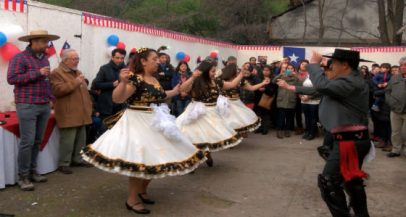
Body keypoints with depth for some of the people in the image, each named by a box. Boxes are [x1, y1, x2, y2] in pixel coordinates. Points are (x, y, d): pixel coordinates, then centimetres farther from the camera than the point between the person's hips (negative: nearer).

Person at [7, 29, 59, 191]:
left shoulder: (44, 59, 16)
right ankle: (23, 176, 3)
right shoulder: (20, 57, -7)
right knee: (27, 142, -7)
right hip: (27, 106, -7)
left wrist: (51, 98, 14)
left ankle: (32, 171, 21)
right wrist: (37, 73, -17)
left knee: (37, 141, 10)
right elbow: (11, 78, -15)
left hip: (44, 106, 7)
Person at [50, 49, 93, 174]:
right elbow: (57, 90, -20)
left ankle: (77, 160, 25)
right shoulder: (57, 73, -7)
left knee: (81, 139, 12)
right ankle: (63, 164, 2)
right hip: (68, 115, -8)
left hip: (81, 114, 8)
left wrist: (89, 107, 19)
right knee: (68, 140, -8)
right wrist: (75, 82, -19)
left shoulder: (78, 72, 20)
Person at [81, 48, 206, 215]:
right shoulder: (135, 78, -18)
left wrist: (175, 91, 32)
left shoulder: (155, 80, 8)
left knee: (154, 159, 14)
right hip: (138, 124, -9)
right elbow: (117, 99, -26)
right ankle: (132, 199, 5)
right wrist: (123, 82, -42)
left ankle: (142, 191, 31)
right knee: (140, 160, -8)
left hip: (156, 124, 9)